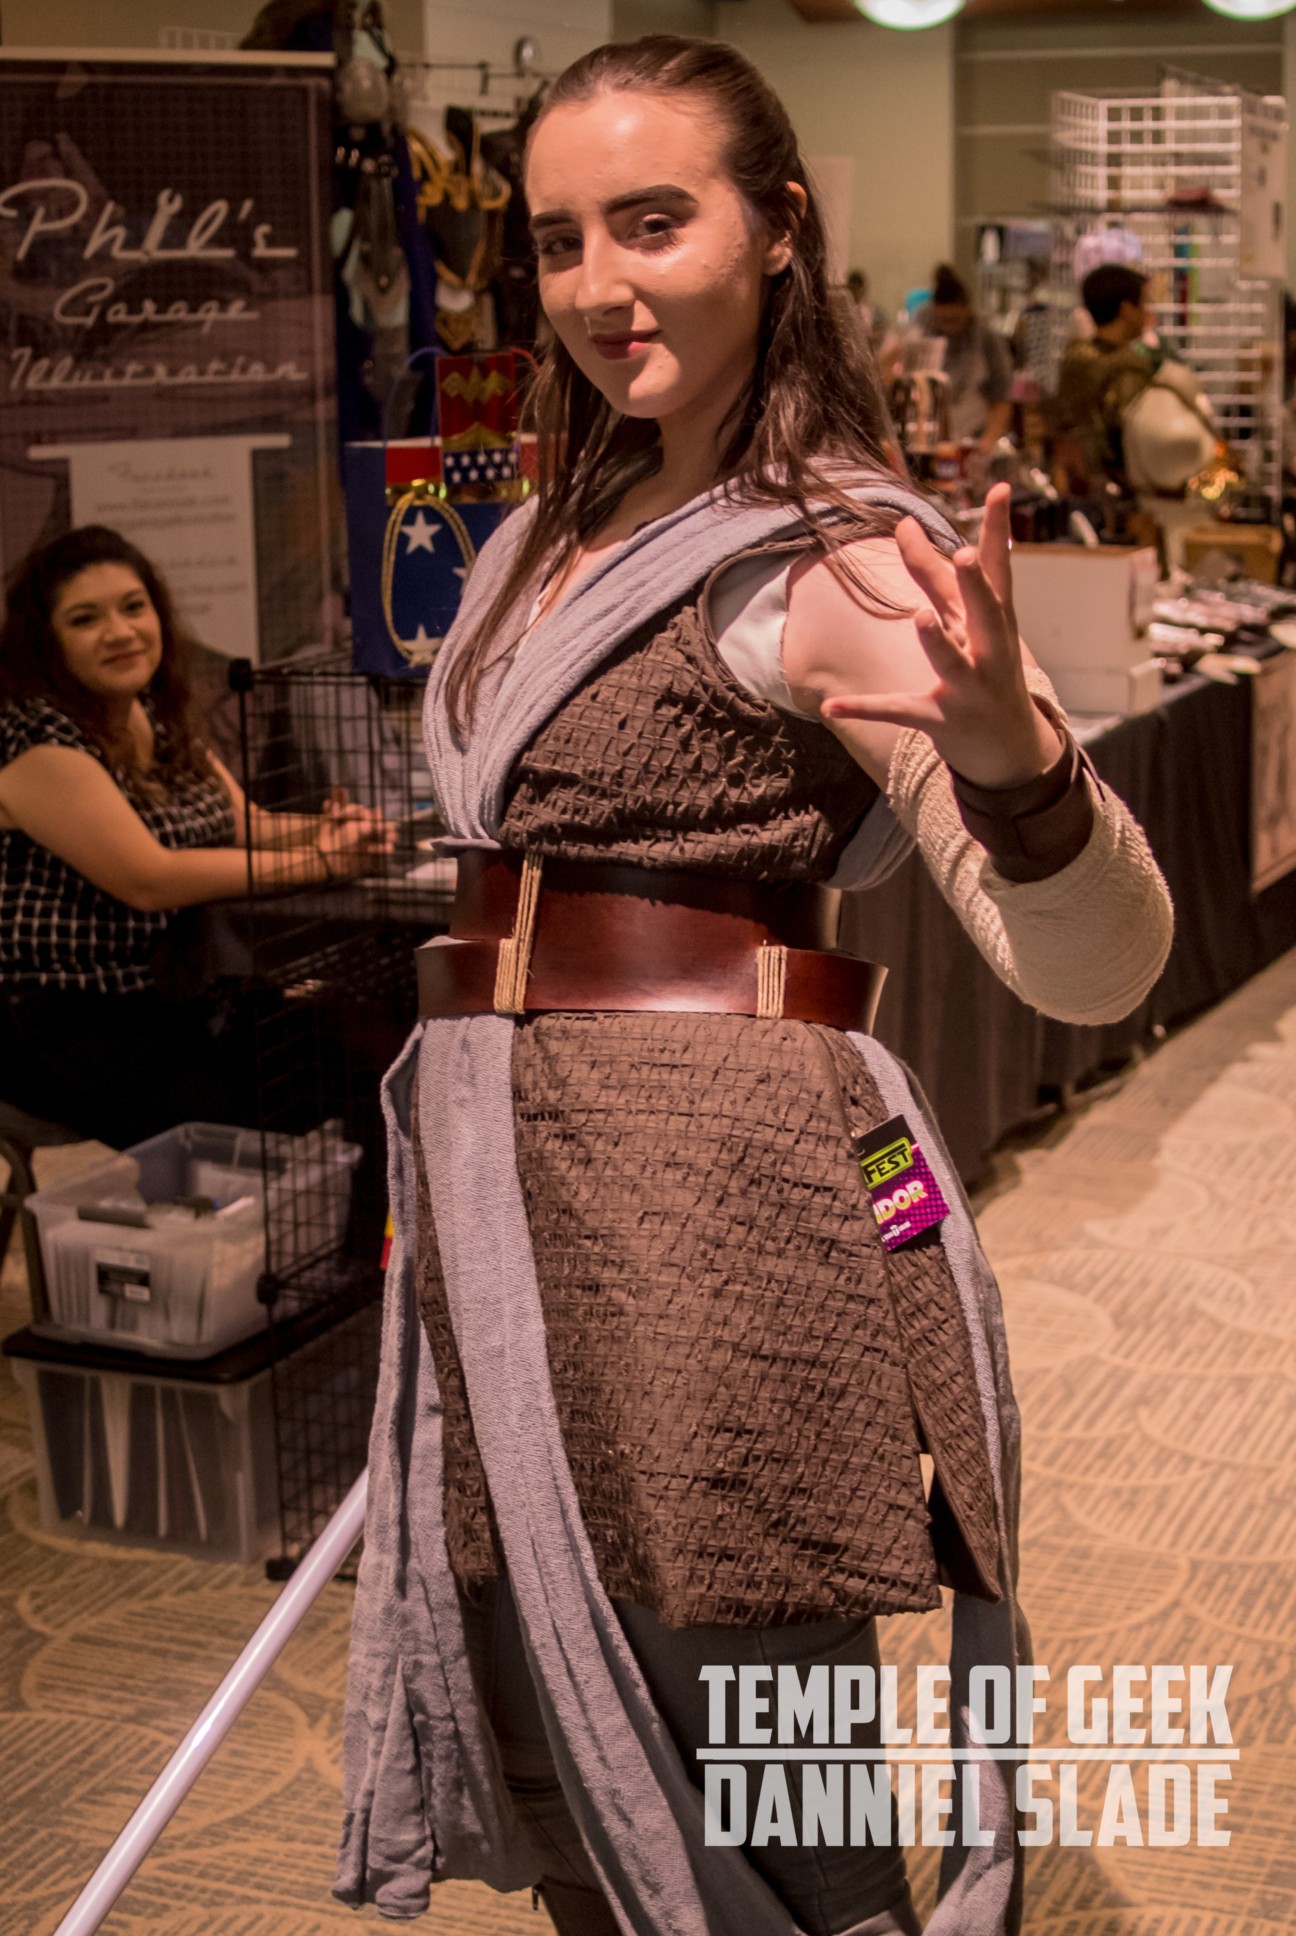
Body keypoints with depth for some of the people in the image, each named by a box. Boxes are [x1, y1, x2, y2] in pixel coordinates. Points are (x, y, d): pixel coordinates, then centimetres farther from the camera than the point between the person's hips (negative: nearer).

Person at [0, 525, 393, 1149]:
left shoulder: (159, 721, 11)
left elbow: (243, 825, 14)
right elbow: (148, 880, -22)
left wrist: (322, 828, -9)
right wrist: (317, 862, -19)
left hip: (177, 997, 8)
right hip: (67, 1024, -8)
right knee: (225, 1126, -29)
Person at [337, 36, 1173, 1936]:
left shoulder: (834, 556, -12)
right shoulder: (558, 536, 12)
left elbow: (1098, 962, -21)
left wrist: (1003, 747, -40)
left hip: (710, 1211, -8)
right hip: (502, 1211, 8)